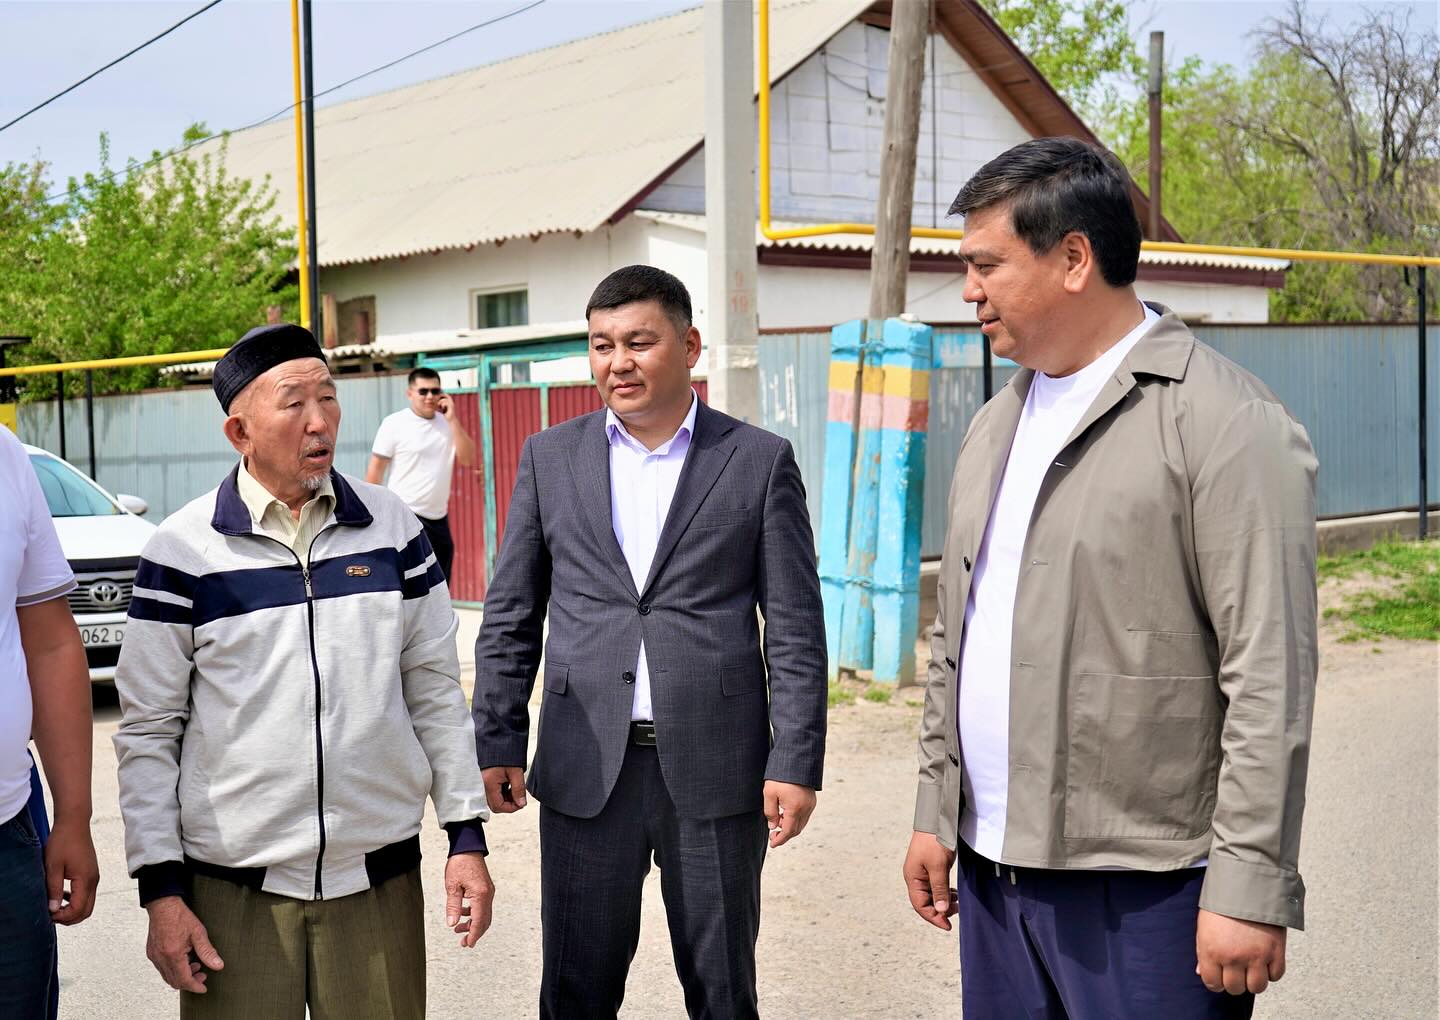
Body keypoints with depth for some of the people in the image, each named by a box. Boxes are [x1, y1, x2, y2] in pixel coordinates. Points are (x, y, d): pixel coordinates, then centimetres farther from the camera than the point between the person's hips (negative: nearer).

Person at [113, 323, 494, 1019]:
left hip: (379, 874, 2)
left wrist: (468, 834, 3)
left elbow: (435, 690, 7)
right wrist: (161, 889, -5)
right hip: (233, 884, -2)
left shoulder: (392, 526, 2)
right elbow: (148, 731, -1)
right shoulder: (182, 550, -5)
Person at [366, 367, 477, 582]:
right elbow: (375, 471, -6)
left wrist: (452, 419, -8)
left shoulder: (447, 423, 8)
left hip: (439, 518, 6)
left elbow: (467, 459, -3)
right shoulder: (395, 424, -7)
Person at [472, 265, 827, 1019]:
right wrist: (497, 743, 3)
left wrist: (796, 762, -7)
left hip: (716, 767, -1)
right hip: (585, 769, 2)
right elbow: (509, 617, 9)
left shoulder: (760, 462, 0)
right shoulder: (549, 458, 7)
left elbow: (795, 627, -1)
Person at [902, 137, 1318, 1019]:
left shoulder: (1224, 422, -11)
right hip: (992, 869, 7)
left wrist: (1249, 887, -17)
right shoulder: (998, 424, 14)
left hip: (1145, 889, -7)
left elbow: (1269, 675, -15)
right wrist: (936, 812, 15)